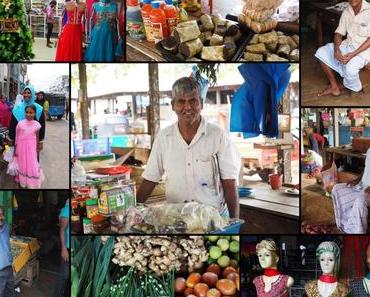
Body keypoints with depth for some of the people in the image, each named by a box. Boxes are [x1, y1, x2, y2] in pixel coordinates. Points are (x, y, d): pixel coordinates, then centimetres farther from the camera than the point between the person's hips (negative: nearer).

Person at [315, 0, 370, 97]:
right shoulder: (347, 11, 4)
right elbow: (339, 33, 6)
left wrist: (353, 54, -27)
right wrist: (336, 49, -15)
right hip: (348, 45, 7)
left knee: (350, 66, -34)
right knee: (321, 52, -7)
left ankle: (355, 89, -1)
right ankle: (334, 86, -2)